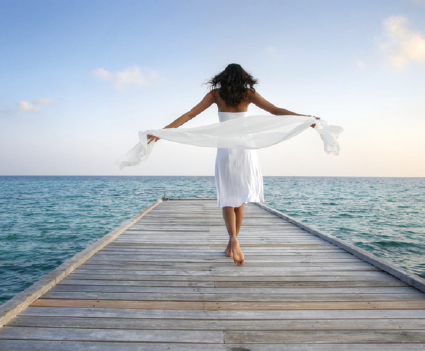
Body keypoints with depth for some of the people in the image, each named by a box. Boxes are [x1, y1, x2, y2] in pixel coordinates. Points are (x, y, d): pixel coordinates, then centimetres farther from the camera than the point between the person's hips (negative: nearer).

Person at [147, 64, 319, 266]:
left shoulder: (216, 94, 3)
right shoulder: (248, 94, 4)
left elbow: (189, 115, -2)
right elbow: (275, 110, -4)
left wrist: (162, 131, -2)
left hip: (225, 149, 0)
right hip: (245, 148, 1)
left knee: (227, 198, 4)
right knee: (240, 198, 12)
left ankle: (233, 240, -20)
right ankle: (231, 244, 16)